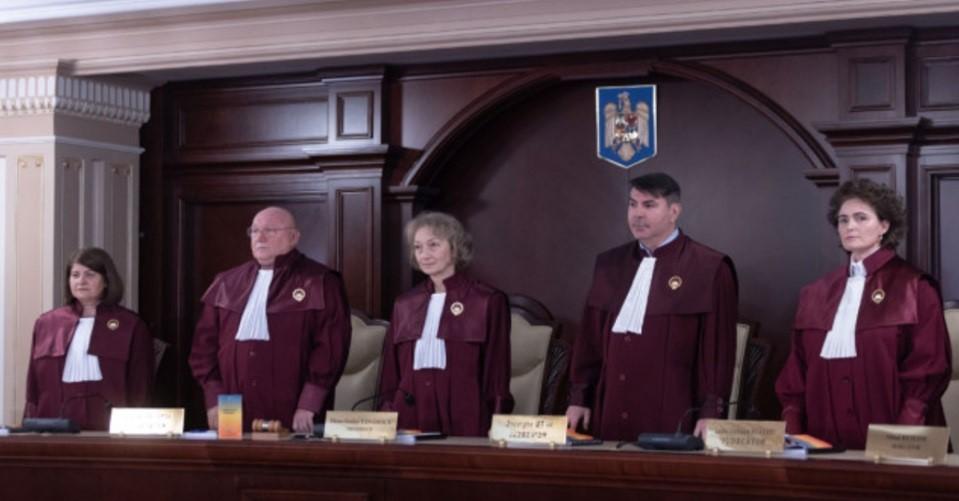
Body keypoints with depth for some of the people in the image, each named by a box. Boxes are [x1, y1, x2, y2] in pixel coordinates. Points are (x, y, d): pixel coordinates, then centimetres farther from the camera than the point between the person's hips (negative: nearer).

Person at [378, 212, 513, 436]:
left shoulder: (488, 302, 0)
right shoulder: (404, 304, 13)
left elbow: (498, 375, 0)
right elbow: (390, 375, 16)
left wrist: (497, 432, -5)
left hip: (464, 422, -3)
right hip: (409, 419, 4)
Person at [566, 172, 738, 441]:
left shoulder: (709, 268, -4)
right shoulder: (610, 264, 12)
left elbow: (718, 347, -5)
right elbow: (590, 338, 15)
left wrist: (710, 414, -9)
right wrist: (579, 398, 11)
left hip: (671, 418, -4)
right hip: (610, 413, 5)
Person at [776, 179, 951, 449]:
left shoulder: (914, 289, -1)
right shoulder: (816, 294, 12)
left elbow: (929, 366, -6)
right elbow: (797, 369, 11)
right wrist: (792, 430, -1)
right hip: (825, 439, 4)